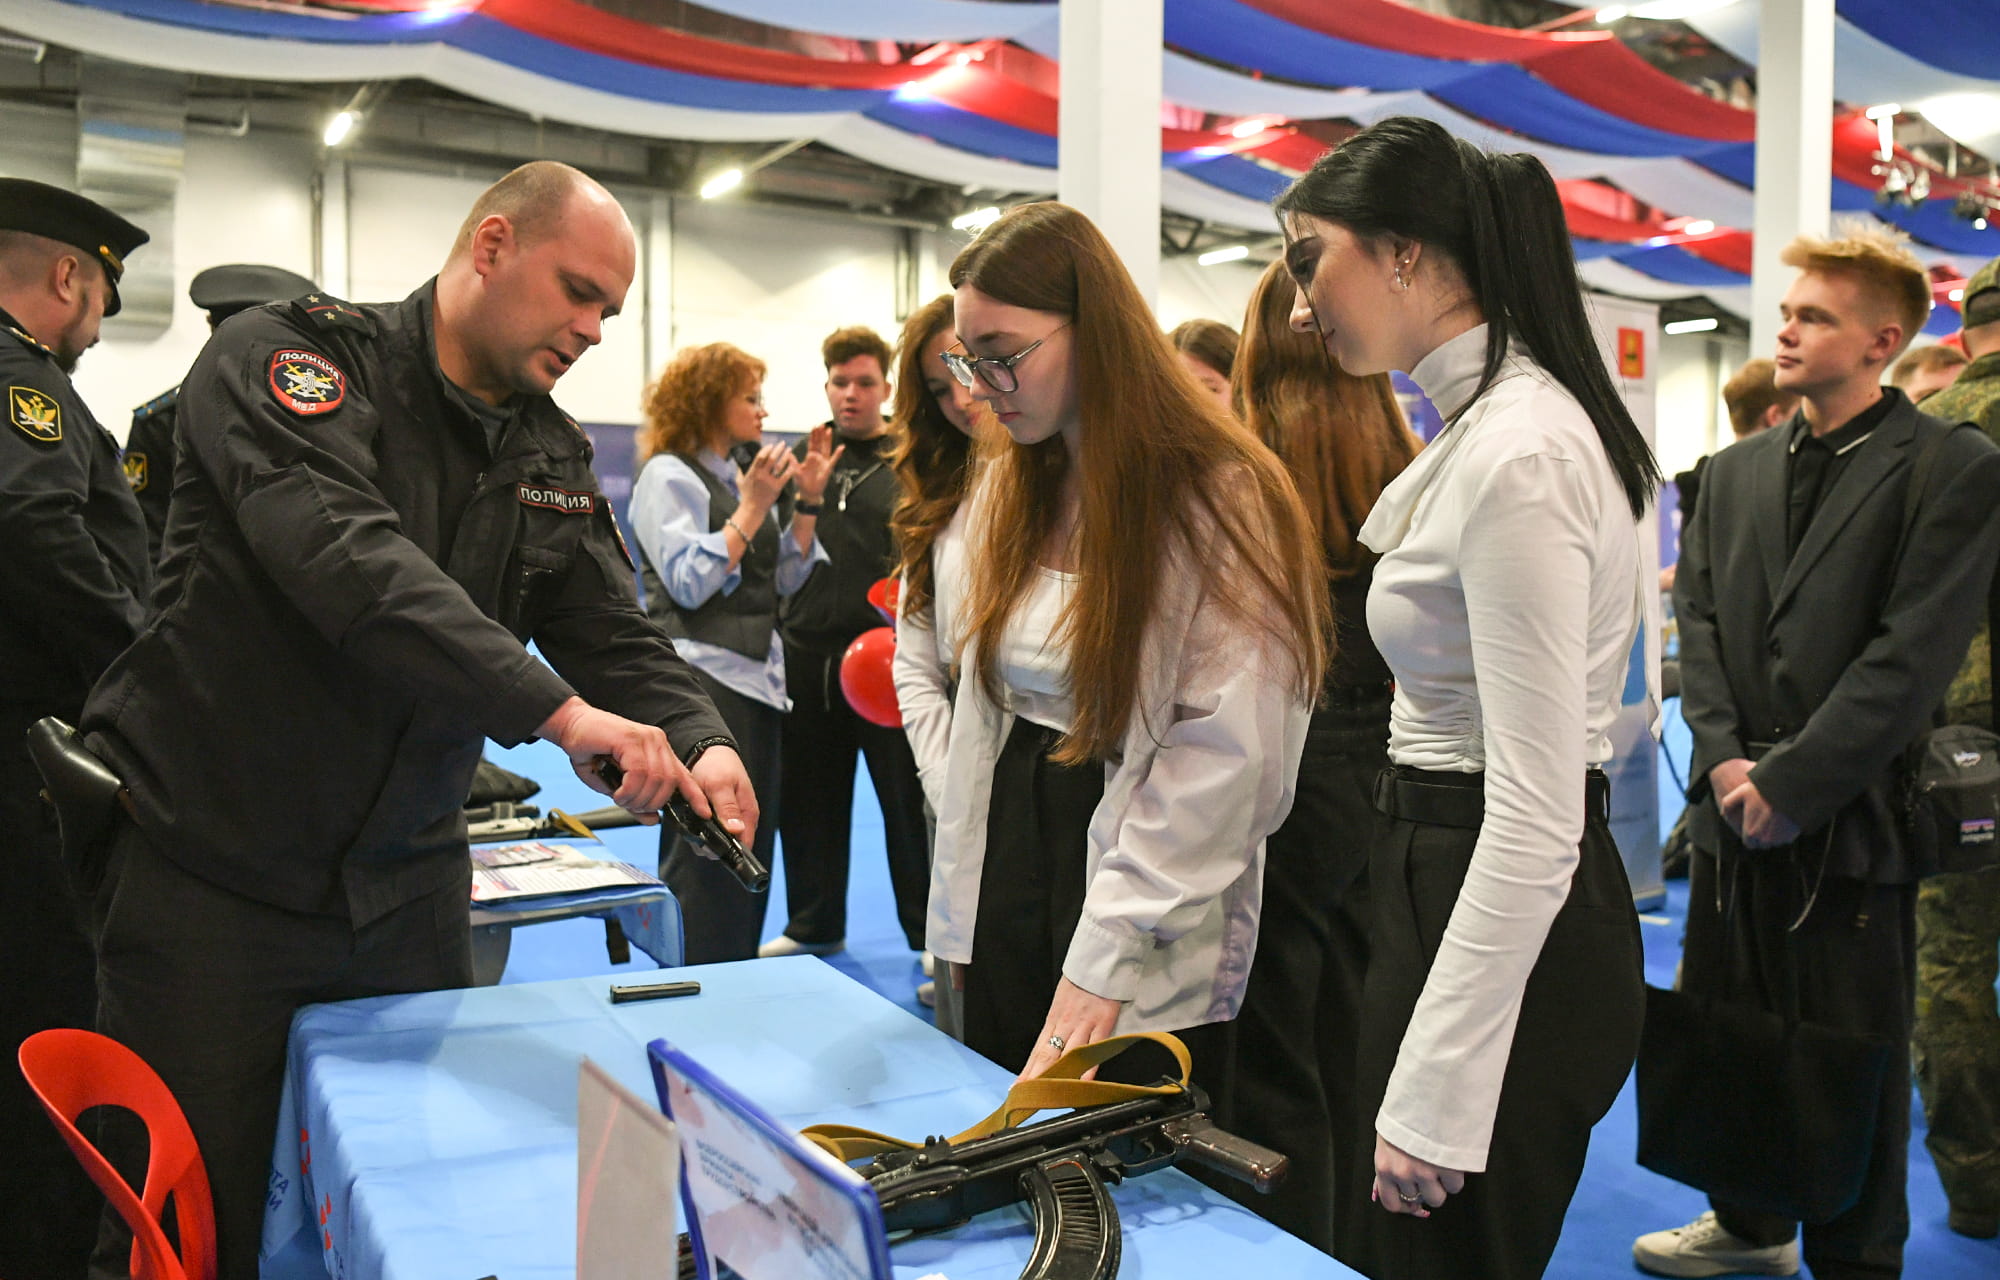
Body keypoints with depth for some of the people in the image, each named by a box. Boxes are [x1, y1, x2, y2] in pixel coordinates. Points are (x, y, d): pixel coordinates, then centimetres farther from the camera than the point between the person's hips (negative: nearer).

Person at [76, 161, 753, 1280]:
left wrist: (702, 742, -21)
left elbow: (619, 633, 1)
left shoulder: (556, 457, 8)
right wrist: (559, 709, -38)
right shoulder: (285, 356, -13)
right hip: (214, 872, -5)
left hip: (408, 884, 6)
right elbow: (349, 560, -30)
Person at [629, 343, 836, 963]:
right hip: (701, 679, -9)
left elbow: (785, 578, 15)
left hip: (757, 675, 9)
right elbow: (690, 582, -18)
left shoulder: (738, 477, 18)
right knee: (704, 854, -7)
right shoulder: (669, 475, -8)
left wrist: (807, 502, 5)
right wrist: (753, 508, -16)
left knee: (751, 844, 13)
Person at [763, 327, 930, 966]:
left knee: (908, 799, 1)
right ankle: (814, 927, 29)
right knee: (810, 799, 13)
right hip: (807, 654, 4)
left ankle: (930, 936, 14)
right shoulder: (801, 456, 11)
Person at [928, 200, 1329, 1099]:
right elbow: (979, 708, 12)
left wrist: (1103, 959, -22)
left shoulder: (1221, 499, -13)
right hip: (1007, 889, 6)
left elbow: (1225, 756, -19)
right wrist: (959, 912, 9)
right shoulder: (1005, 490, 9)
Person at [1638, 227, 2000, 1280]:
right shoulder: (1735, 473, 11)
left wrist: (1789, 783, -16)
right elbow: (1699, 621, 7)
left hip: (1851, 822, -5)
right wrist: (1725, 757, -8)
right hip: (1736, 808, 5)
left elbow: (1911, 657, -13)